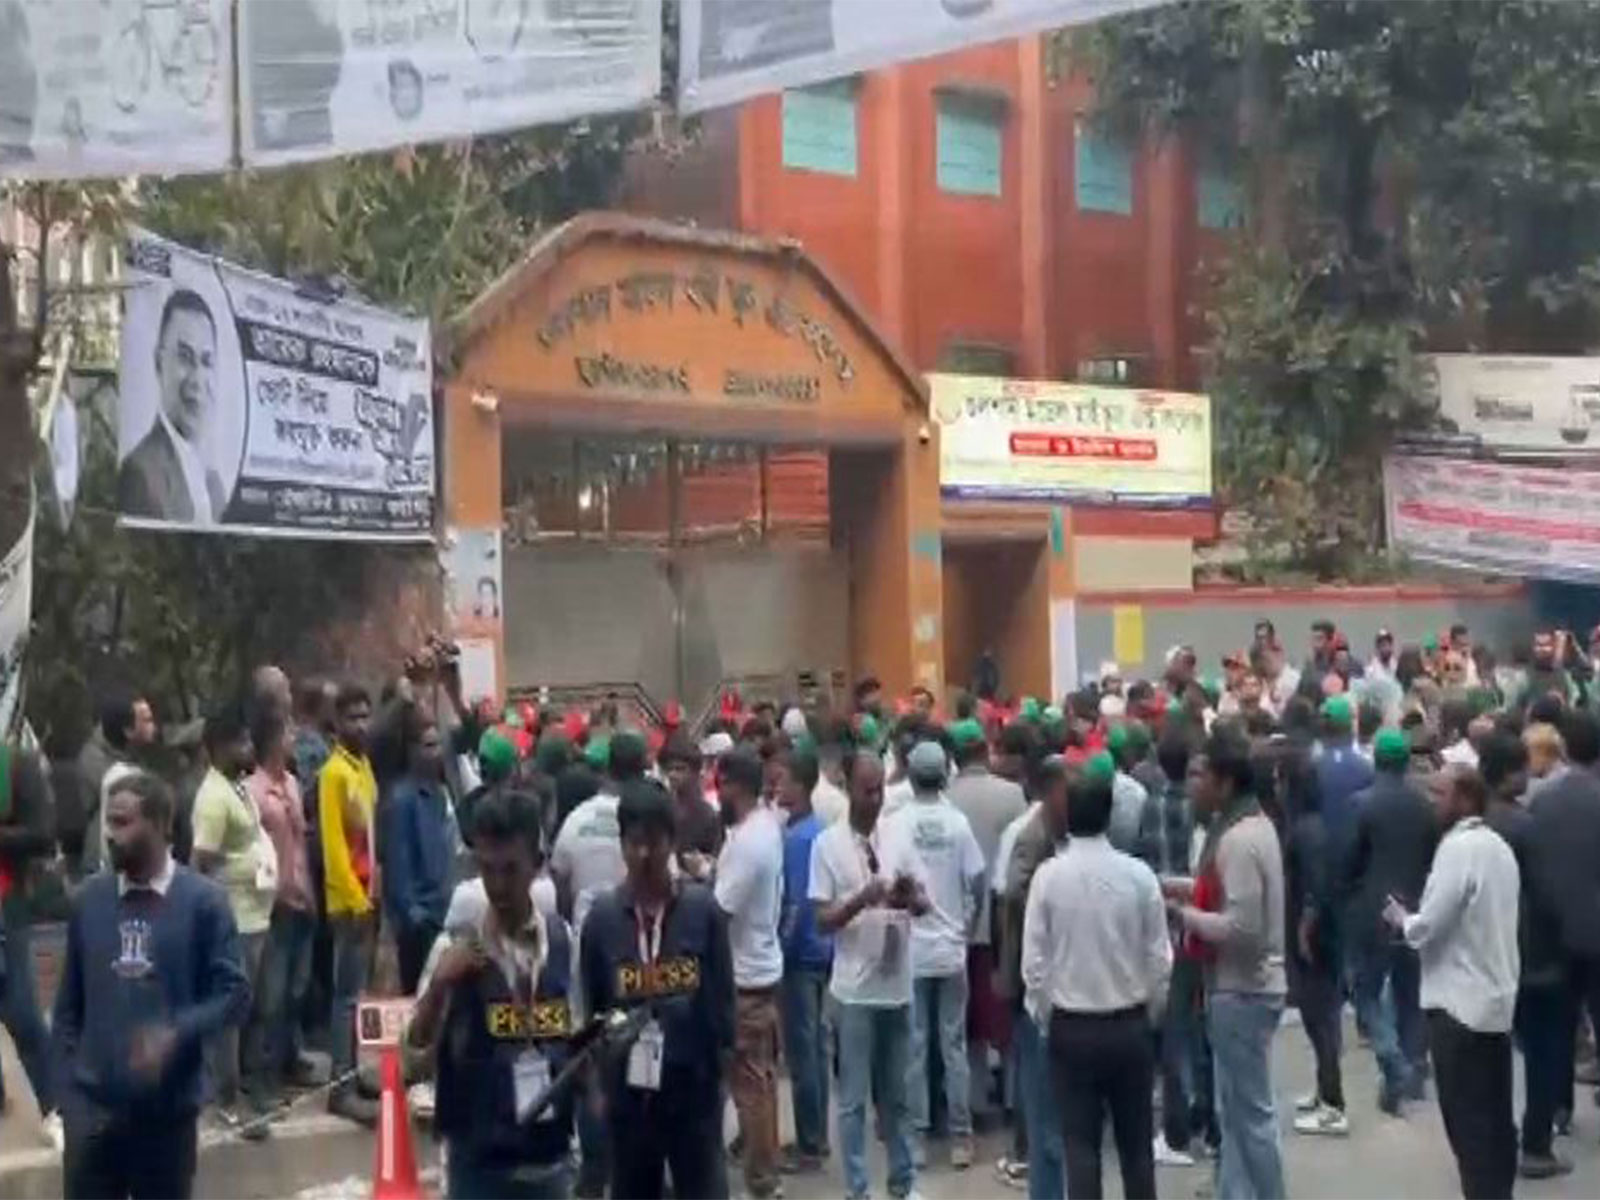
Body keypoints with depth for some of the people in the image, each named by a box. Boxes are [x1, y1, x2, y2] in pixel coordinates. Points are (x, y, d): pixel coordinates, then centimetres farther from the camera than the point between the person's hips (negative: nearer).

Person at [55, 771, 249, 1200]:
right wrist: (65, 1077, 3)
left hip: (168, 1105, -2)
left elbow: (234, 993, -8)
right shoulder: (88, 899, 3)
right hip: (93, 1102, 2)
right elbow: (70, 999, 8)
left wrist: (178, 1032, -23)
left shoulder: (203, 901, -7)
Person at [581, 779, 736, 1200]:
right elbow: (591, 1004, 4)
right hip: (628, 1085, 2)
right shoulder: (602, 915, -3)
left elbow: (722, 993, -1)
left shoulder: (703, 908, -6)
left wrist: (720, 1065, -1)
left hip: (692, 1082, -1)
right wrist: (597, 1076, 5)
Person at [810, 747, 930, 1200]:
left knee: (897, 1095, 16)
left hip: (898, 986, 4)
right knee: (854, 1099, 5)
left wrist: (910, 899, -16)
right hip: (855, 990, -4)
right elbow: (822, 920, -9)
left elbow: (924, 903, 6)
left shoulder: (899, 835, 3)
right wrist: (861, 900, -25)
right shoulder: (828, 843, -8)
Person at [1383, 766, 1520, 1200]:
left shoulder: (1457, 846, -16)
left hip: (1459, 1003, -9)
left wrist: (1402, 918, 1)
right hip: (1497, 999, 9)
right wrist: (1417, 919, 13)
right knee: (1495, 1117, 13)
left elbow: (1428, 927, -18)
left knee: (1467, 1122, -3)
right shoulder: (1499, 846, 11)